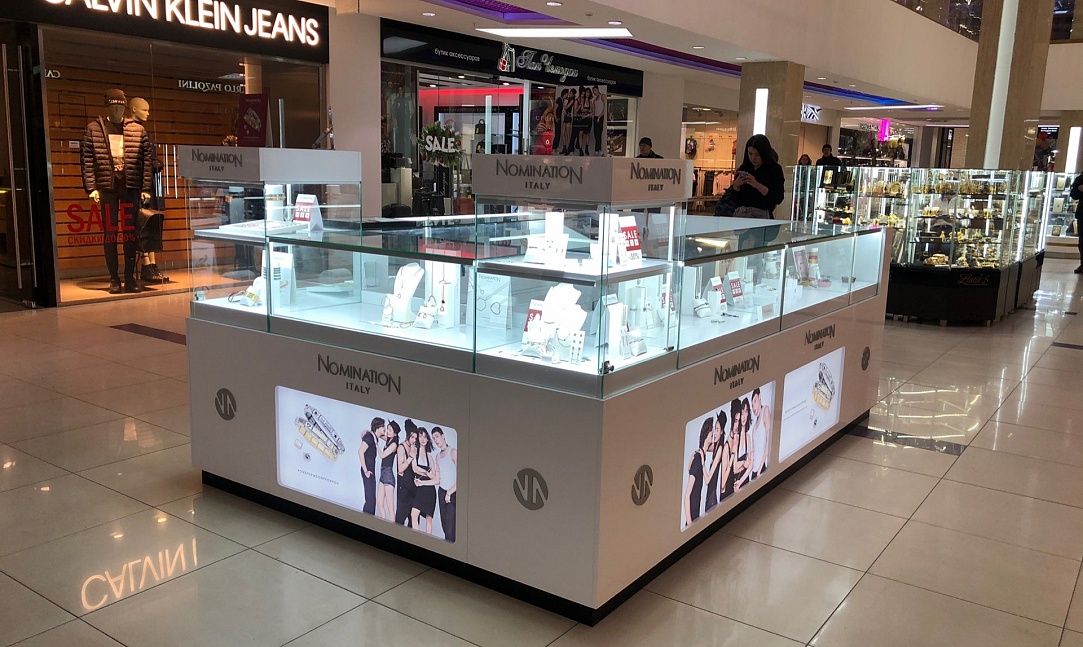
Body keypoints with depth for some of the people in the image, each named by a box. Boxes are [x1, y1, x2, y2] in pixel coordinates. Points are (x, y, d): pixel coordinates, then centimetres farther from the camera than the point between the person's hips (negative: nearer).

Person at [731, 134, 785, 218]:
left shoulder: (775, 169, 3)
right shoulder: (744, 168, 13)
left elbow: (778, 198, -8)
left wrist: (758, 186, -16)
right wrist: (736, 185, -5)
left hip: (761, 215, -3)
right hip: (739, 214, 3)